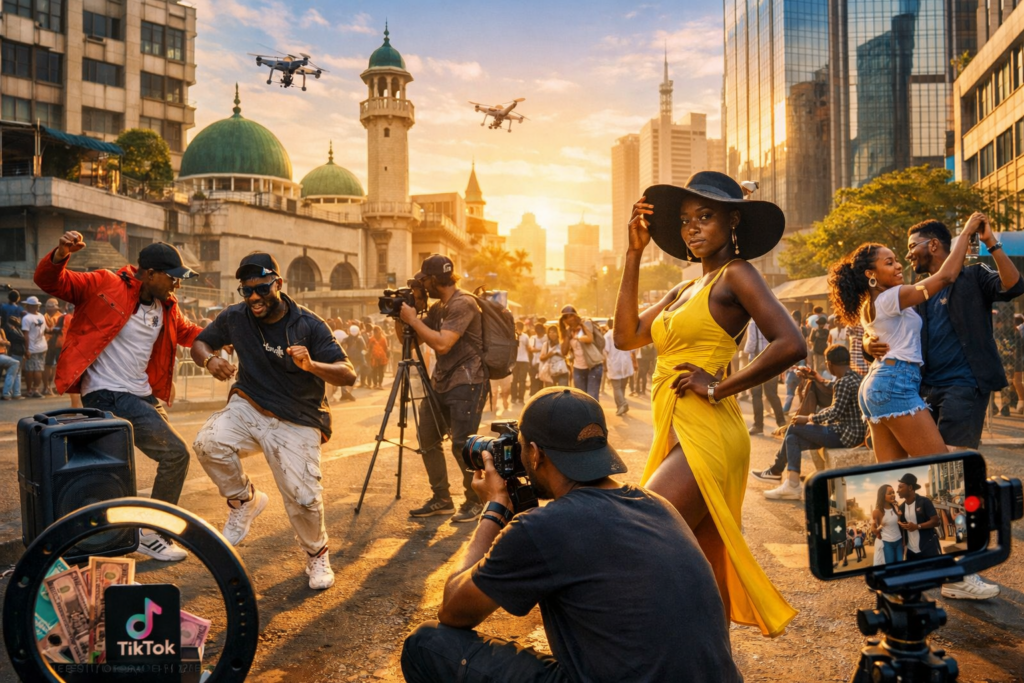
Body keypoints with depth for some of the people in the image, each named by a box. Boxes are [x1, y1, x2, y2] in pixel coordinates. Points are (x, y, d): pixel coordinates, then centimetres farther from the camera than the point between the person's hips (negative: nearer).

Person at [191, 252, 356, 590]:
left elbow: (348, 374, -17)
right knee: (208, 443, -27)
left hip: (296, 422, -2)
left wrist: (311, 365, -38)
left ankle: (317, 555, 21)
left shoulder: (308, 325, -13)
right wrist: (210, 360, -13)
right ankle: (244, 500, 3)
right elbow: (199, 343, 12)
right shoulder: (235, 317, -4)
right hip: (248, 407, 3)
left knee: (303, 498, -13)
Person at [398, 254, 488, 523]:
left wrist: (412, 319, -16)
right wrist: (400, 318, 1)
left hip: (466, 382, -10)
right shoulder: (438, 307, 14)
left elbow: (442, 344, -25)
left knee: (462, 445, -11)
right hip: (441, 382, 10)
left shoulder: (463, 304, -15)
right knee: (427, 439, 10)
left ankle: (474, 502, 7)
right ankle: (441, 499, 22)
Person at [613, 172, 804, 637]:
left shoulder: (735, 274, -7)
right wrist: (634, 252, 9)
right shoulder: (684, 290, 17)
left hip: (705, 437, -9)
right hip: (679, 436, 9)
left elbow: (791, 345, -19)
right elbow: (626, 335, 9)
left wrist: (719, 387, -14)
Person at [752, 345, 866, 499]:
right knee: (793, 438, 6)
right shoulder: (854, 377, 13)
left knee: (794, 428, -3)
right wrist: (819, 378, 46)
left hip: (845, 435, -10)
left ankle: (776, 471, 6)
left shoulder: (843, 382, -19)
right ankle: (792, 485, 3)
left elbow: (835, 413, -24)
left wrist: (808, 419, -13)